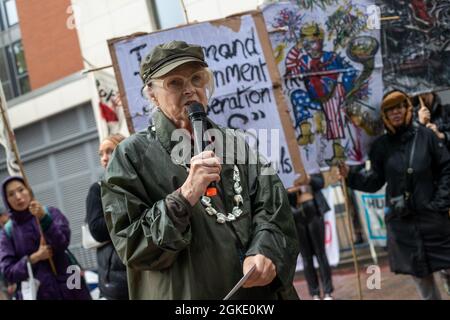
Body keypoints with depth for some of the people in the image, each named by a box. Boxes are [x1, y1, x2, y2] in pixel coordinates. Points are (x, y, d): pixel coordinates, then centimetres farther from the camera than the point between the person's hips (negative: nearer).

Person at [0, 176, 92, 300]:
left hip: (69, 287, 0)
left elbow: (63, 242, -11)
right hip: (37, 293, 0)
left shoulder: (51, 212, 5)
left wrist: (43, 218, -24)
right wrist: (34, 257, -14)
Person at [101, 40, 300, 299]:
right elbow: (131, 245, -13)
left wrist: (264, 251, -19)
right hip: (186, 292, -4)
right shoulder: (132, 156, -7)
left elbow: (272, 207, -1)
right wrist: (184, 196, -24)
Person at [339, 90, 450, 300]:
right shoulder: (382, 145, 3)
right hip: (401, 220, 2)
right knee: (420, 274, 11)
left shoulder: (425, 136, -2)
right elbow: (375, 180, 2)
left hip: (433, 216, -2)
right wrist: (351, 175, -13)